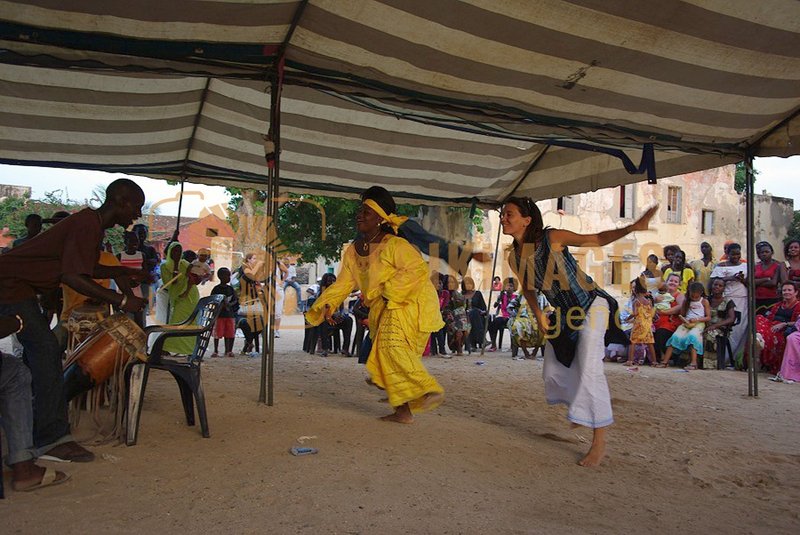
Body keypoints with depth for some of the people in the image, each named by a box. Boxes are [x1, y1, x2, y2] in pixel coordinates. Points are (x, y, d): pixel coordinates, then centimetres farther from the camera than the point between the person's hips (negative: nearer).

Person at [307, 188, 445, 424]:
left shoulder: (394, 245, -15)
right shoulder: (353, 251, 8)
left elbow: (418, 269, -23)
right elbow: (343, 283, 12)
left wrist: (386, 291, -23)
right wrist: (326, 305, -2)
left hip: (412, 303, -8)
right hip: (385, 310, 8)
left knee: (394, 345, -25)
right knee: (385, 353, 5)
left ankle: (431, 391, -21)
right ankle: (403, 411, 11)